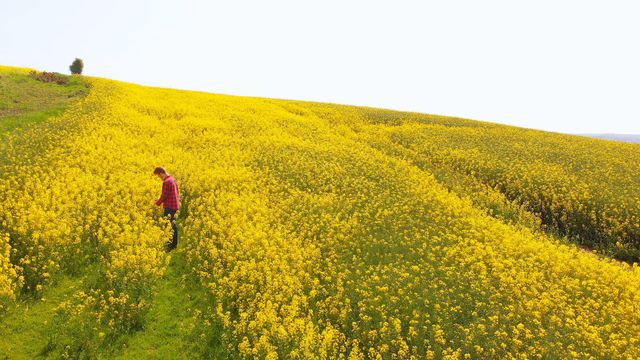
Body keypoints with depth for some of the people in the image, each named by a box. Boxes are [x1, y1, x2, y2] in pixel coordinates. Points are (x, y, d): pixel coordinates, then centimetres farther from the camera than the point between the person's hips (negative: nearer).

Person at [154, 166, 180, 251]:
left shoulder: (166, 182, -18)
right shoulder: (172, 179, 12)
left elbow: (164, 196, -17)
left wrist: (158, 203, -1)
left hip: (169, 207, -10)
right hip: (175, 206, 10)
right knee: (173, 224, 16)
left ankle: (169, 245, -1)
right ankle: (174, 244, 24)